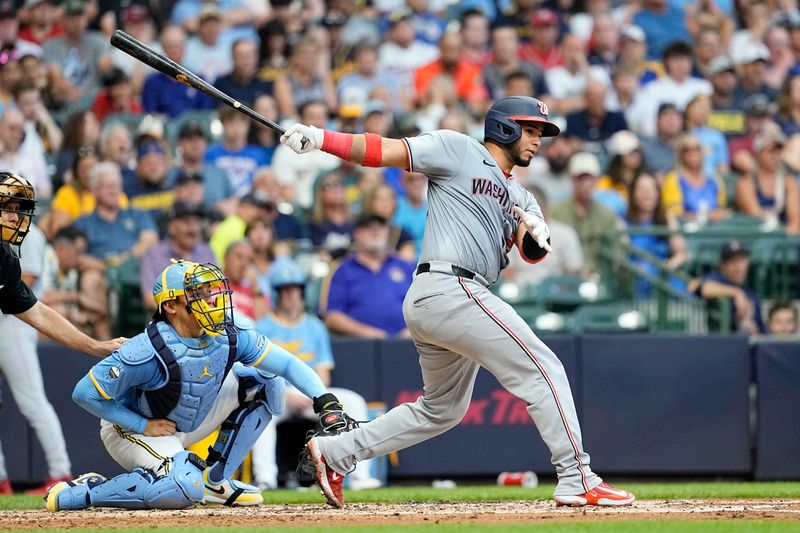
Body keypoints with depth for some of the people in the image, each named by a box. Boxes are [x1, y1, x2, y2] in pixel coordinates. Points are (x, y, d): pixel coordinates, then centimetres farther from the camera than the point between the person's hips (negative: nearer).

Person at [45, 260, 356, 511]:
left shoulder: (231, 335, -15)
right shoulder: (149, 352, -32)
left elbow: (288, 364, -12)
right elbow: (84, 393, -28)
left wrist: (324, 400, -28)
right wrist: (143, 426, -23)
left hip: (188, 425, 7)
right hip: (131, 428, -7)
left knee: (264, 382, -2)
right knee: (186, 487, -36)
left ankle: (215, 480, 6)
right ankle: (80, 493, -17)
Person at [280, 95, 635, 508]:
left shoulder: (519, 197, 23)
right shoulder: (457, 150, 1)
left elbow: (533, 251, 8)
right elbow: (383, 151, -6)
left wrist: (536, 234, -16)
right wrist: (320, 139, -19)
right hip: (451, 289, -10)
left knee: (441, 409, 20)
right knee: (544, 370, -9)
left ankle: (334, 452, 22)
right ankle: (578, 481, -10)